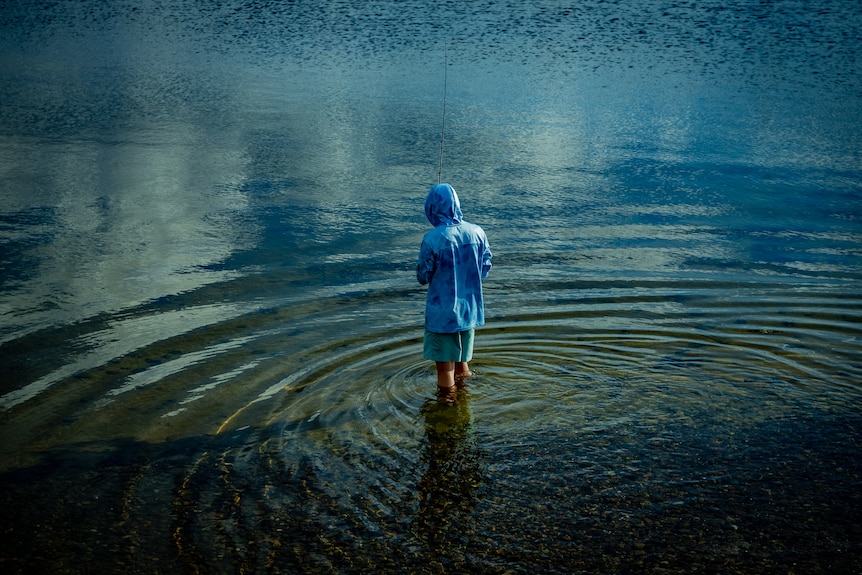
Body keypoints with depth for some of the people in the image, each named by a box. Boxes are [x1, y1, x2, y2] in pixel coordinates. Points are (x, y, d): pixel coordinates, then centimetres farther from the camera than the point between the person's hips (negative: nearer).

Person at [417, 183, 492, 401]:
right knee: (462, 360, 23)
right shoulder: (477, 232, -7)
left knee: (445, 365, 11)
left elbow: (423, 277, -10)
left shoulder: (432, 239, -20)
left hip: (442, 313, -5)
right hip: (470, 310, 5)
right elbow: (485, 269, 4)